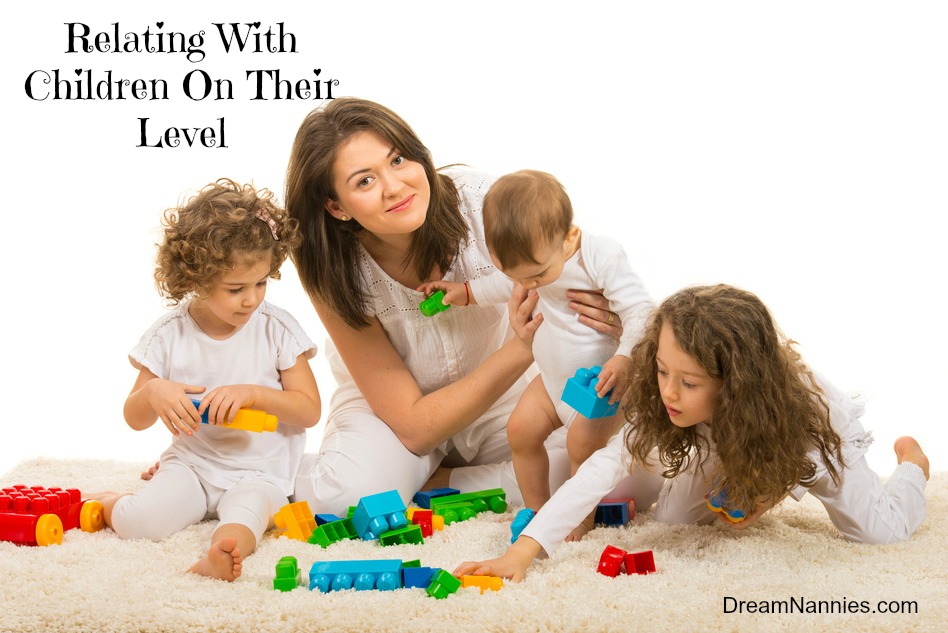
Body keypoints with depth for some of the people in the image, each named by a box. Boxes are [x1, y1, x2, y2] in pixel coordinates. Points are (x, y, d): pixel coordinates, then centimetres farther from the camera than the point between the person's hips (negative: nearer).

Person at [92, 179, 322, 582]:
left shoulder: (277, 329, -6)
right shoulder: (170, 335, -3)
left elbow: (310, 409, -5)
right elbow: (135, 419, 3)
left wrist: (251, 393, -21)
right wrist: (153, 392, -21)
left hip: (259, 472, -2)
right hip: (190, 463, 2)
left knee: (246, 511, -35)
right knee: (138, 523, -21)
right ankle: (107, 503, 11)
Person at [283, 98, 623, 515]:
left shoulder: (478, 202, -25)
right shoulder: (336, 275, -25)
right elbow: (414, 427, -25)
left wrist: (603, 314, -39)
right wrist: (521, 349, -38)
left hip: (501, 400, 3)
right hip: (387, 408, -2)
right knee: (352, 492, -38)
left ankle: (434, 485, -7)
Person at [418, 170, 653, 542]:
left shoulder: (603, 258, -29)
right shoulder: (534, 256, -8)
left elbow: (641, 312, -29)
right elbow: (509, 285, 16)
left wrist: (624, 360, -43)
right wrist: (468, 293, 10)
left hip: (604, 384, -7)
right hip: (554, 379, 7)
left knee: (583, 441, -24)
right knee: (521, 428, -6)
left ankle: (581, 515, 0)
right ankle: (536, 507, 14)